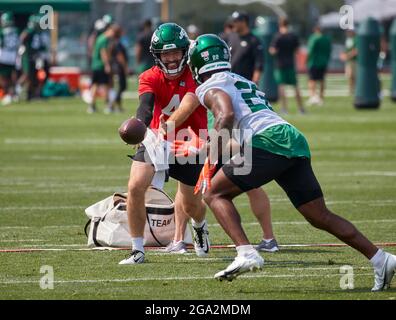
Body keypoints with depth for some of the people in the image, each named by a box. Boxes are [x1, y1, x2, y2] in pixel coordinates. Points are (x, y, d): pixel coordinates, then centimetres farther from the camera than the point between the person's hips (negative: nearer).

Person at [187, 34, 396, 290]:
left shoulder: (210, 87, 7)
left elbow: (226, 115, -13)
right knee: (320, 216, 11)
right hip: (296, 142, 8)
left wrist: (211, 161, -11)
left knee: (215, 194, 3)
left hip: (268, 142, -8)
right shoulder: (245, 83, 33)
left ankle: (246, 253, -16)